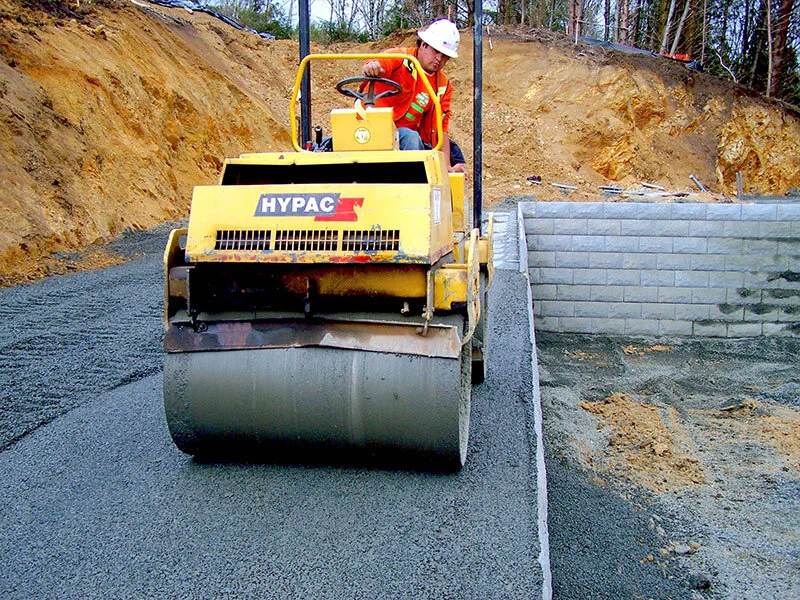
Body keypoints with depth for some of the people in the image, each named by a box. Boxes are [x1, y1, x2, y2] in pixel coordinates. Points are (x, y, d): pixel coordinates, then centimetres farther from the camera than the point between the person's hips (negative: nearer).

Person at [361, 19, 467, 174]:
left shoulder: (443, 86, 4)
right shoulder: (400, 58, -10)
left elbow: (441, 127, -1)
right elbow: (375, 66, -32)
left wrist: (446, 166, -13)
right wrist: (370, 67, -58)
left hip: (407, 135, 6)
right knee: (410, 138, -34)